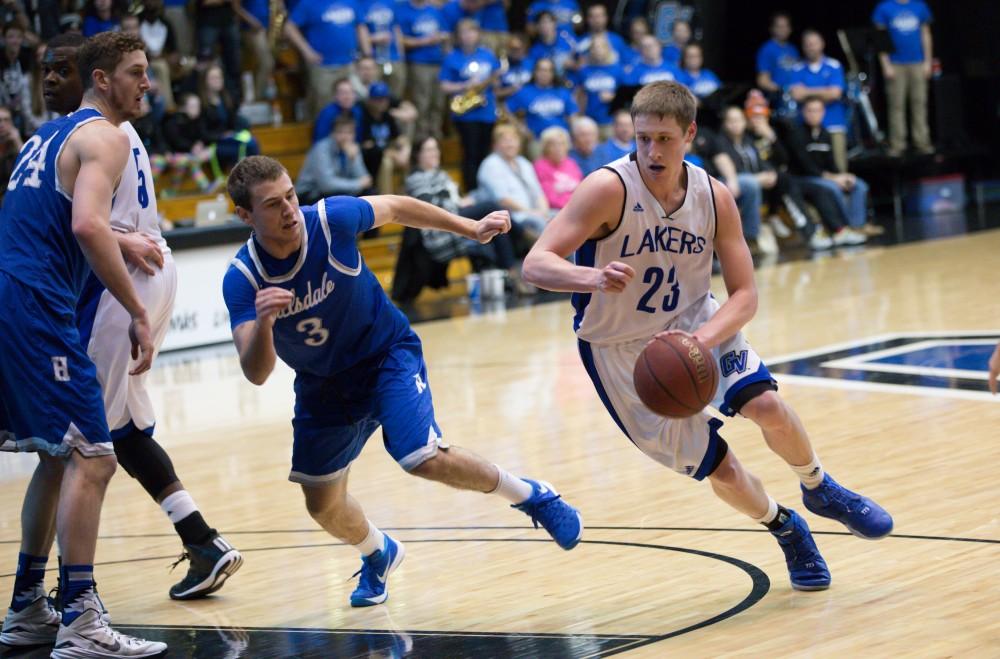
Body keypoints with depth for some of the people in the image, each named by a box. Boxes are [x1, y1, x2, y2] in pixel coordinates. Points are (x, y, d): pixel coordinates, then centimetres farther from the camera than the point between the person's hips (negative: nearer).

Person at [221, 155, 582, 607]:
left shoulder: (332, 218, -25)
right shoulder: (242, 280, -25)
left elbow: (395, 208, -3)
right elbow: (256, 374, -32)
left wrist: (470, 229, 6)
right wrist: (263, 323, -52)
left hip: (387, 354, -2)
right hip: (323, 384, 3)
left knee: (426, 459, -23)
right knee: (323, 506, 8)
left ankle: (530, 496, 2)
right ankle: (378, 555, 42)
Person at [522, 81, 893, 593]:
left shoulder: (714, 197, -11)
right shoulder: (609, 189, -24)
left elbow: (744, 296, -10)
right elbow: (536, 265, -30)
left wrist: (700, 339, -30)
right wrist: (593, 278, -51)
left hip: (695, 323, 3)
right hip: (622, 350, -3)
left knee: (764, 404, -22)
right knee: (719, 469, -3)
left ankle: (819, 489, 9)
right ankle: (786, 529, 29)